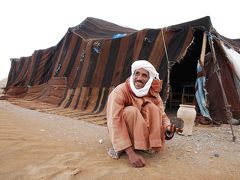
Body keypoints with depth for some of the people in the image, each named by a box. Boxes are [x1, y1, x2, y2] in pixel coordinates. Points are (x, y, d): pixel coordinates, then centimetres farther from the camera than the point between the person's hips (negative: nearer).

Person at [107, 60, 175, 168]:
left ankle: (151, 145, -14)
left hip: (142, 132, 4)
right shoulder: (119, 92, -27)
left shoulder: (153, 93, -9)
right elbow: (115, 123, -33)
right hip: (122, 132, -4)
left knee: (152, 107, -21)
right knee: (131, 111, -33)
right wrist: (130, 153, -39)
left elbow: (161, 114, -8)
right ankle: (121, 148, -19)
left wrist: (167, 127, -32)